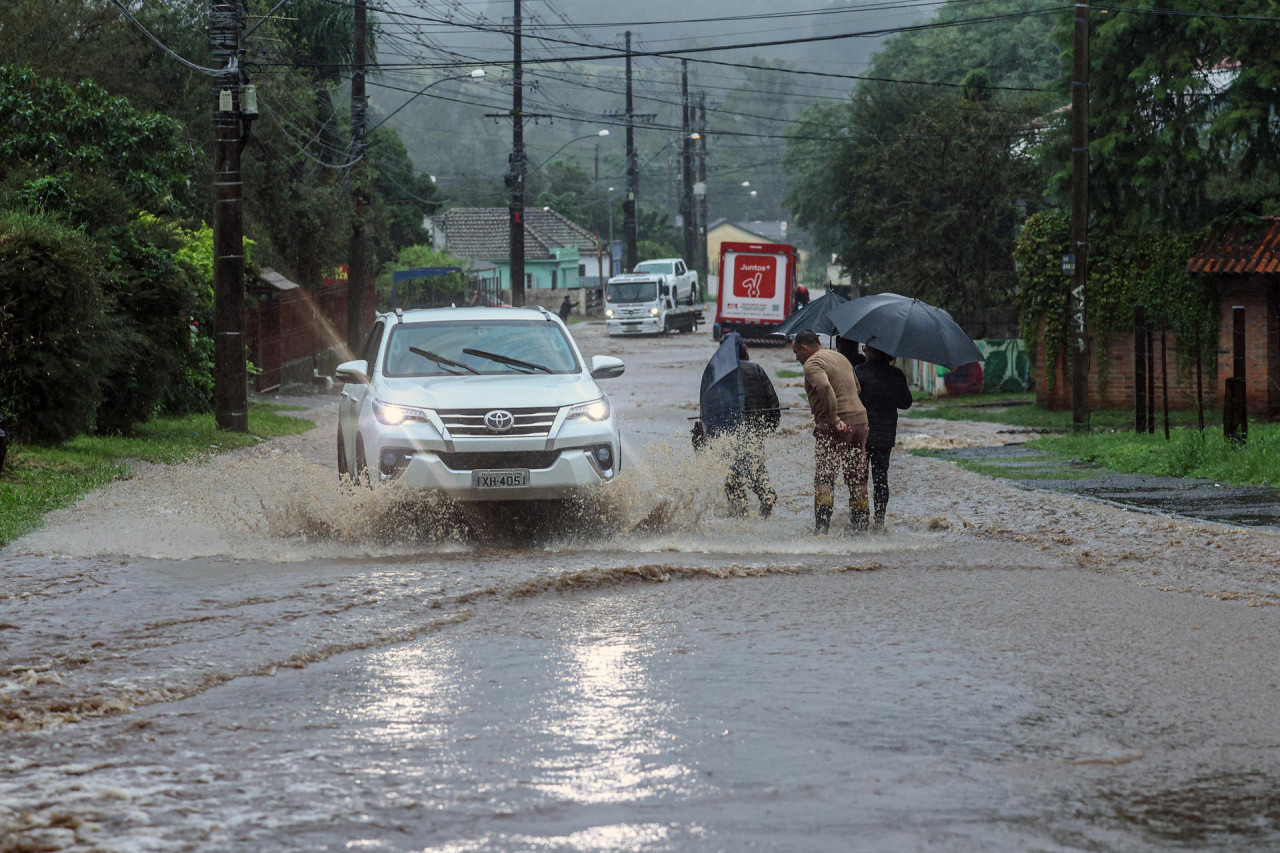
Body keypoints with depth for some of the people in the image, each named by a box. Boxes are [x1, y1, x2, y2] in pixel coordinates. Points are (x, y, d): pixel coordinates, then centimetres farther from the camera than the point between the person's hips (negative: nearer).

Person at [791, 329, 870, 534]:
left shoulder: (813, 363, -8)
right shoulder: (841, 358, 21)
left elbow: (825, 387, -26)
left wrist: (834, 419, -24)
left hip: (835, 427, -8)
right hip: (859, 420, 8)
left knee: (824, 477, -7)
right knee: (857, 478, 13)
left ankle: (821, 527, -16)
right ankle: (861, 525, 14)